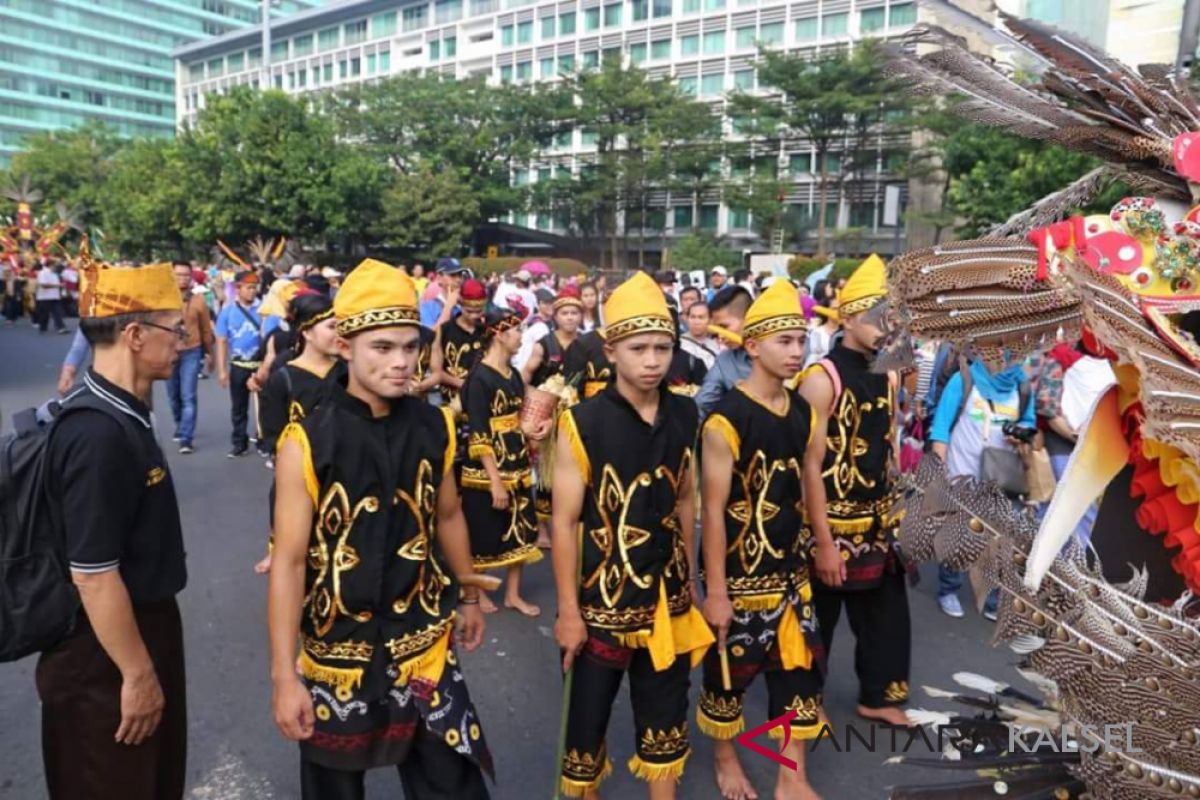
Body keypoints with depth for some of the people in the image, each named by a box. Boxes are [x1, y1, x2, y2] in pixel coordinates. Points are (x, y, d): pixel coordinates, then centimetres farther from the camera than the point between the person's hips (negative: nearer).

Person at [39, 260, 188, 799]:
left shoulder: (121, 414, 3)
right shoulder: (98, 434, -27)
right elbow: (92, 576, -26)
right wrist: (137, 673, -17)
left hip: (143, 625, 9)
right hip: (103, 656, -9)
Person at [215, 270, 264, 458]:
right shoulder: (228, 311, -2)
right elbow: (222, 342, 0)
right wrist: (222, 370, -3)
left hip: (260, 364, -1)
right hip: (238, 365, 1)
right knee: (239, 407, 11)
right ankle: (239, 443, 22)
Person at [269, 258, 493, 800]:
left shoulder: (433, 427, -5)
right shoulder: (307, 443, -17)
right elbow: (288, 561, -15)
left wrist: (469, 594, 19)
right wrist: (284, 675, -16)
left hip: (424, 642, 2)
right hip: (338, 649, -2)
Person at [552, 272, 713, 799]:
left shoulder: (684, 416, -1)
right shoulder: (583, 423, -16)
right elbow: (565, 521, -13)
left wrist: (688, 576, 12)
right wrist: (568, 610, -13)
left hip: (667, 596, 4)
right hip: (603, 599, -4)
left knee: (665, 714, 18)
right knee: (588, 714, 12)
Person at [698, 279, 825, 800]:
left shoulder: (802, 412, 1)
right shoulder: (726, 420, -20)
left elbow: (811, 485, 11)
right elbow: (712, 509, -19)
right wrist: (715, 590, -17)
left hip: (791, 569, 6)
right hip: (740, 576, -6)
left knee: (800, 669, 13)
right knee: (729, 671, 12)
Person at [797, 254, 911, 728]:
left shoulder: (886, 378, 6)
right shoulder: (822, 378, -17)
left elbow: (889, 453, 14)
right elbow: (810, 468, -19)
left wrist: (898, 516, 11)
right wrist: (824, 542, -19)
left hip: (878, 520, 7)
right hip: (833, 522, -7)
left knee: (886, 613, 17)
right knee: (817, 618, 10)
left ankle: (878, 695, 37)